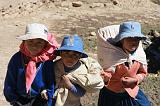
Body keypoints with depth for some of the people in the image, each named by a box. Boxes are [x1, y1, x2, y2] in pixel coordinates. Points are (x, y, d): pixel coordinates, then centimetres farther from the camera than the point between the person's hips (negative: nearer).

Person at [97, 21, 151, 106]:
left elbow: (143, 72, 6)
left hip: (132, 93, 4)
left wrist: (135, 80, -13)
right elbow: (107, 74, -22)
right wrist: (104, 77, -44)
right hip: (111, 95, -3)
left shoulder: (140, 54, -10)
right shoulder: (112, 55, -24)